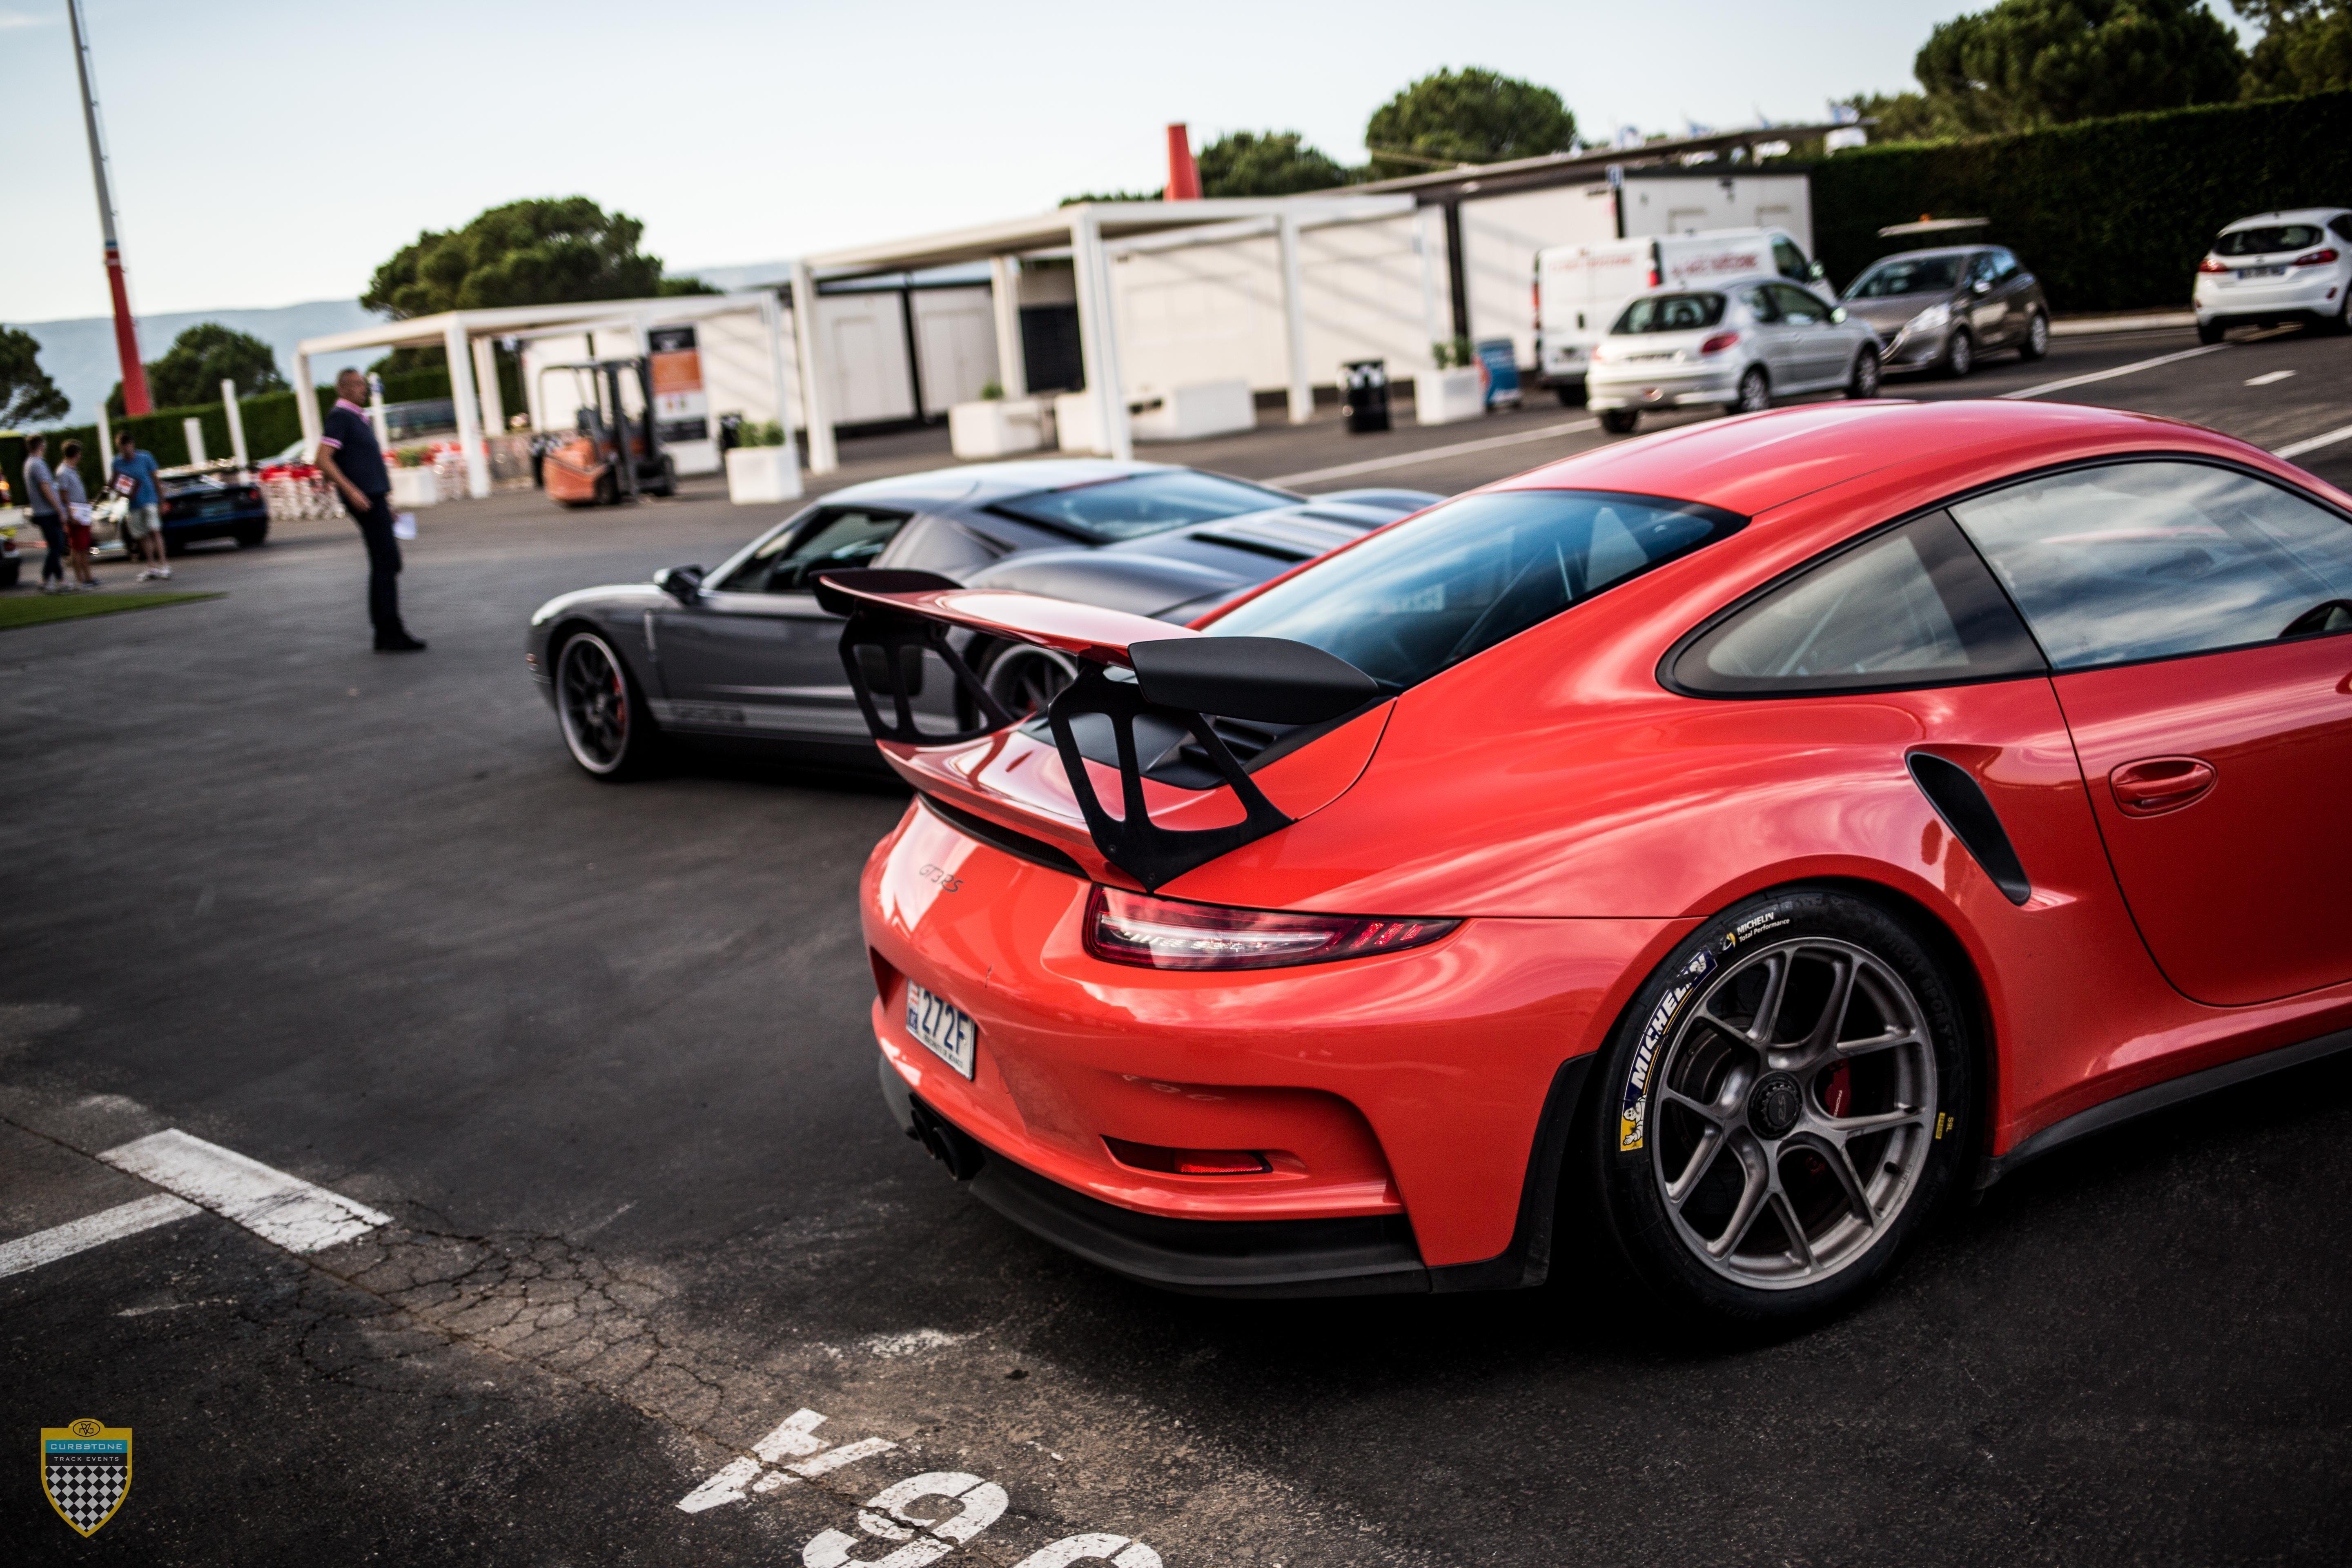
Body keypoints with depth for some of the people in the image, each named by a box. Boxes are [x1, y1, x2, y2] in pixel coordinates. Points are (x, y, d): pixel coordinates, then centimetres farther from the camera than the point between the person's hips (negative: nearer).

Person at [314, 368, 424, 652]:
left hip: (375, 498, 10)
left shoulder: (359, 418, 21)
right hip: (364, 500, -10)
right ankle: (392, 634, -13)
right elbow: (324, 459, -18)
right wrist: (351, 491, -26)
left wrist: (385, 498, 23)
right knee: (387, 562, -12)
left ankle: (384, 637, 11)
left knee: (383, 565, 9)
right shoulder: (339, 416, -8)